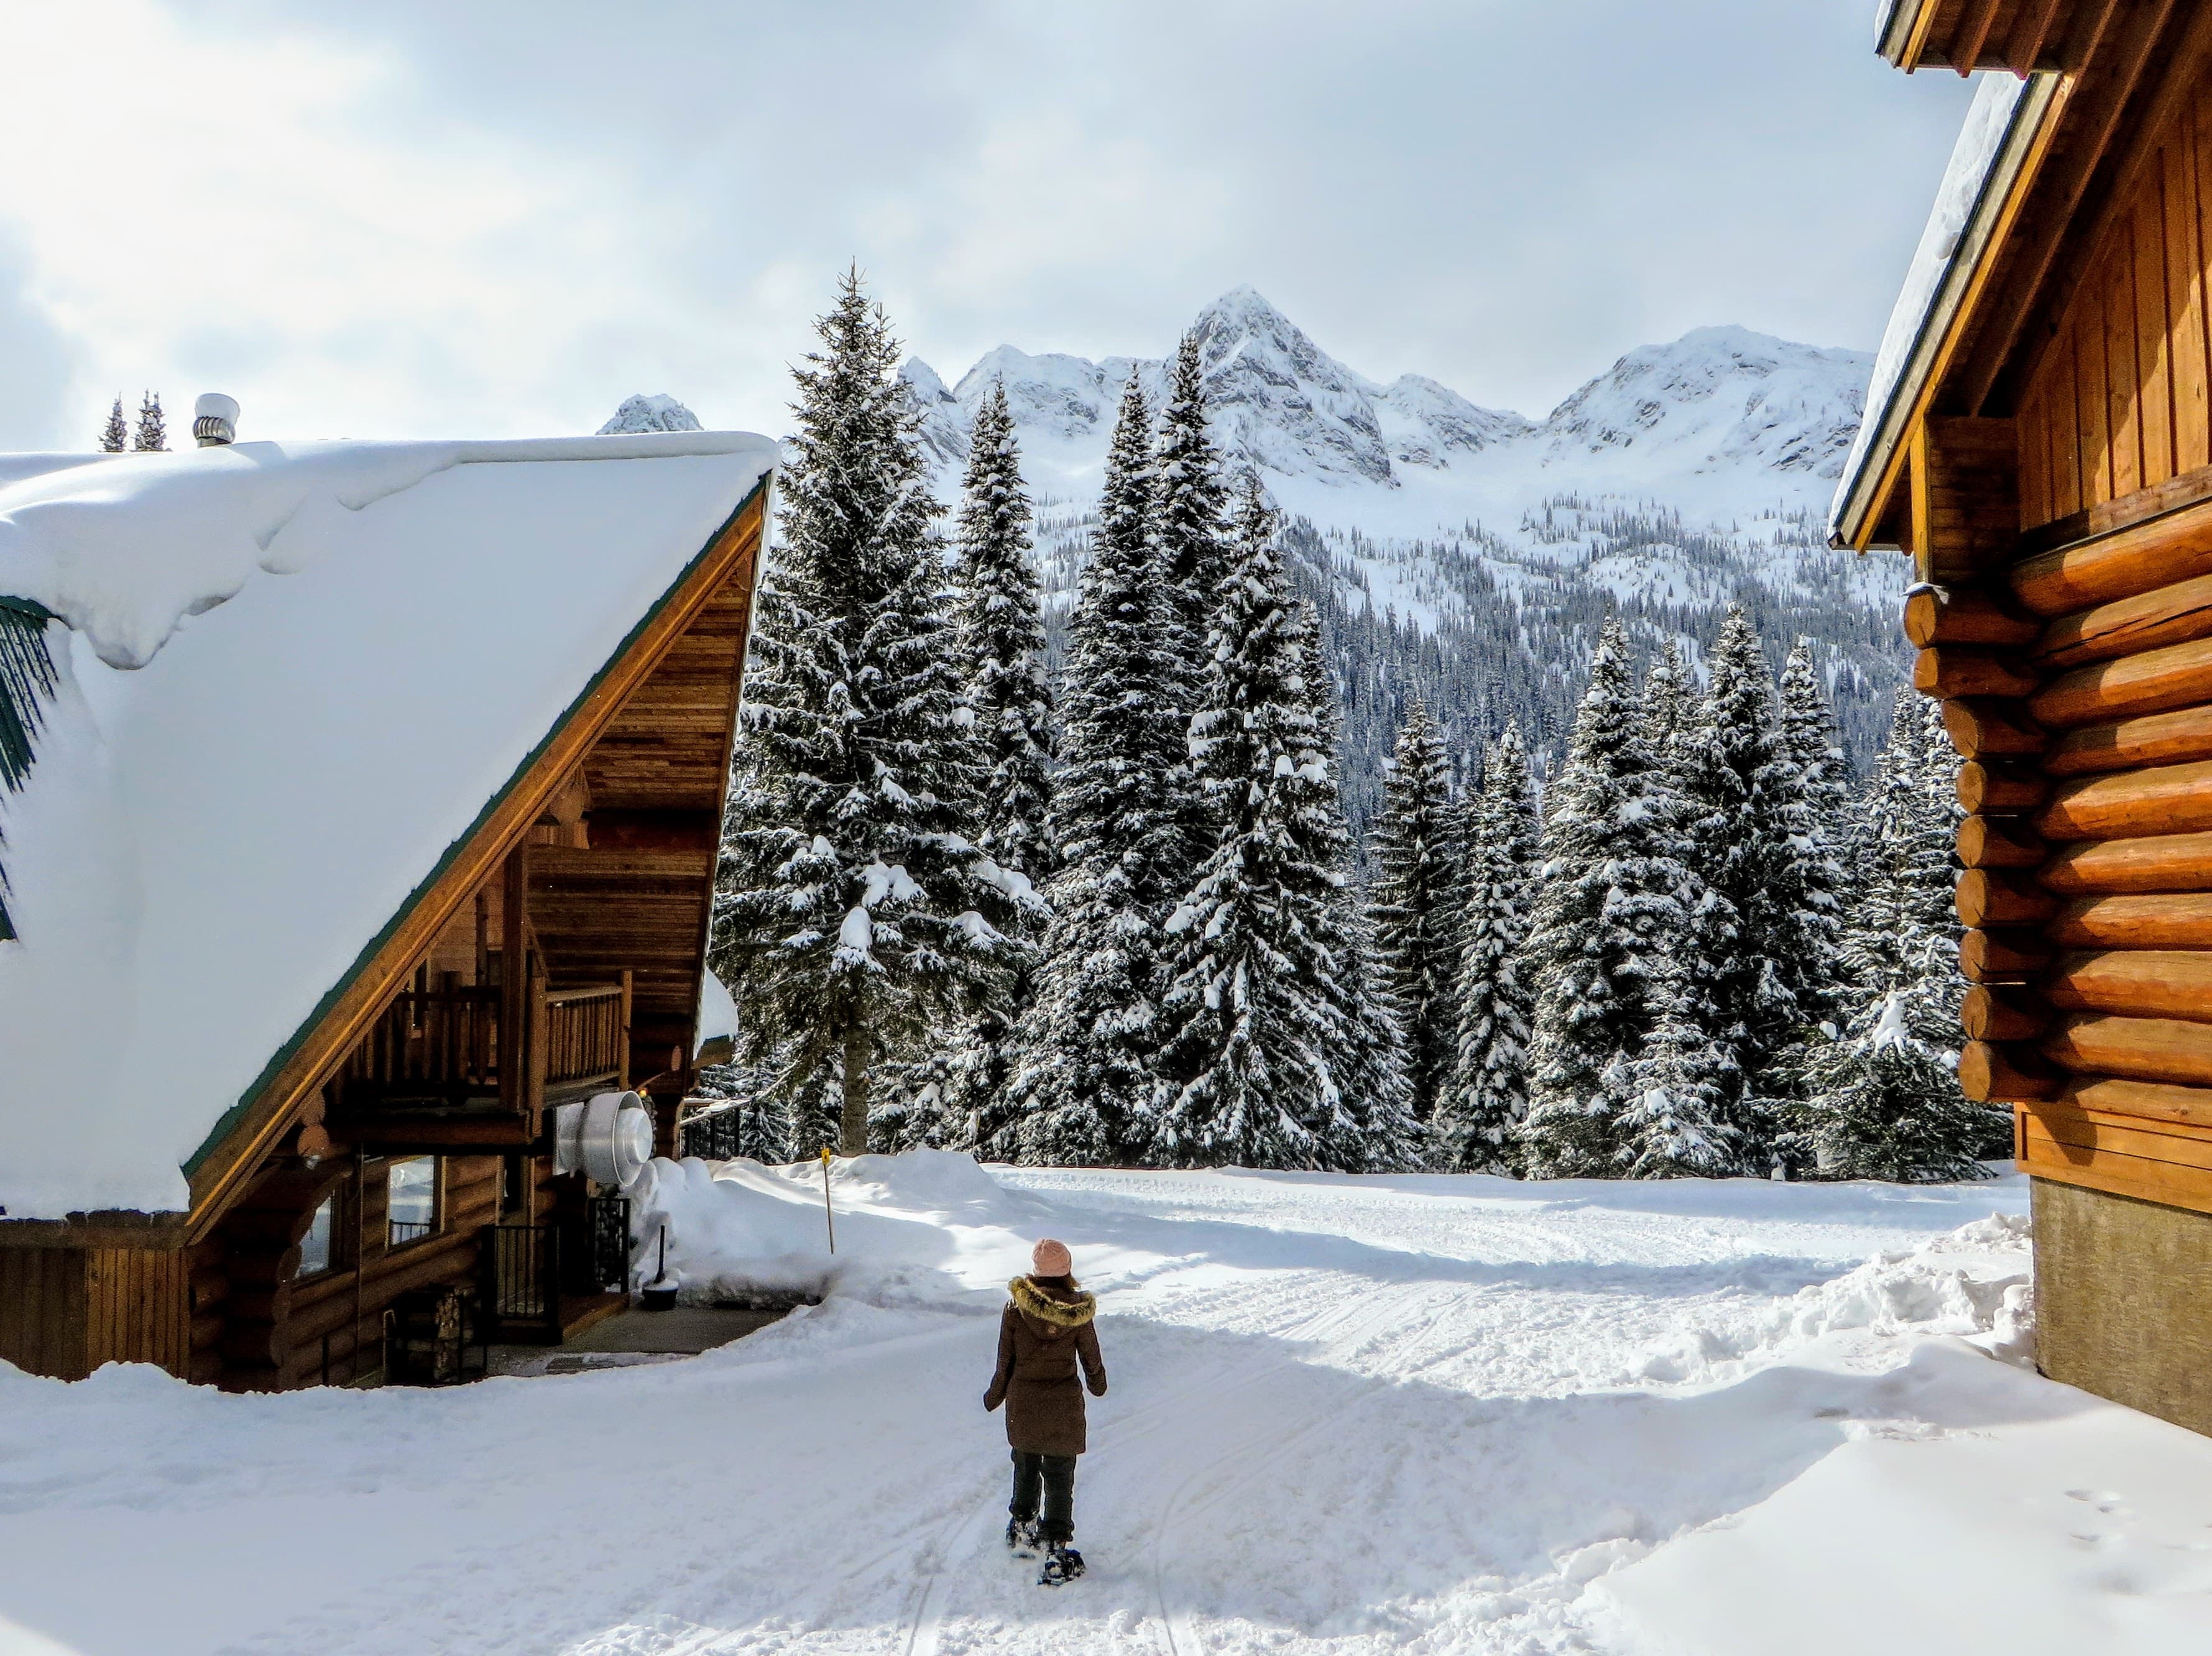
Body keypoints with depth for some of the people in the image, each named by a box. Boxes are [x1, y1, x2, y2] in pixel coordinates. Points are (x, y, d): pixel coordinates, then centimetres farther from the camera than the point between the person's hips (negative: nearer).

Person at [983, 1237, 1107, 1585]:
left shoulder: (1016, 1306, -12)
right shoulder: (1078, 1311, -14)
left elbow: (1005, 1360, -4)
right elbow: (1092, 1360, -1)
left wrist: (995, 1396, 12)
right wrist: (1097, 1385, 20)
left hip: (1022, 1403, 2)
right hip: (1063, 1406, -2)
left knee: (1026, 1468, 23)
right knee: (1060, 1478, 7)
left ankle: (1022, 1532, 40)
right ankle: (1056, 1553, 7)